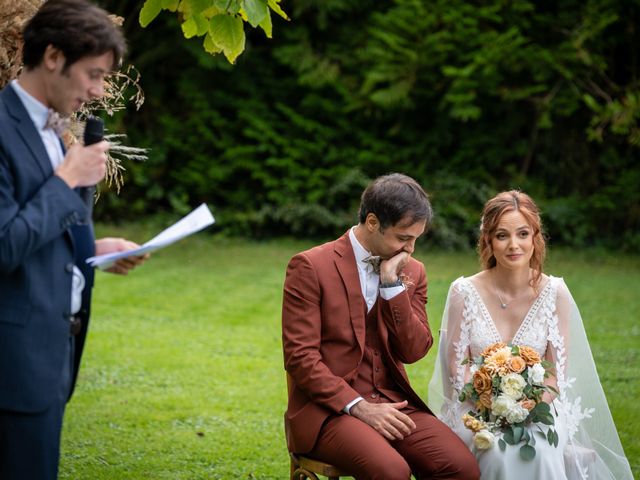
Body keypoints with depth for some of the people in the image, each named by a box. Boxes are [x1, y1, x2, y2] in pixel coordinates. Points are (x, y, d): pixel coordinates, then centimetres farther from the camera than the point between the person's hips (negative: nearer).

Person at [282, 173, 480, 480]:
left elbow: (414, 351, 1)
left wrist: (392, 283, -9)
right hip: (330, 407, -5)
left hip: (392, 403, 5)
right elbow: (300, 357, -11)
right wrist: (359, 407, -18)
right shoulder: (311, 267, -7)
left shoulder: (412, 272, 9)